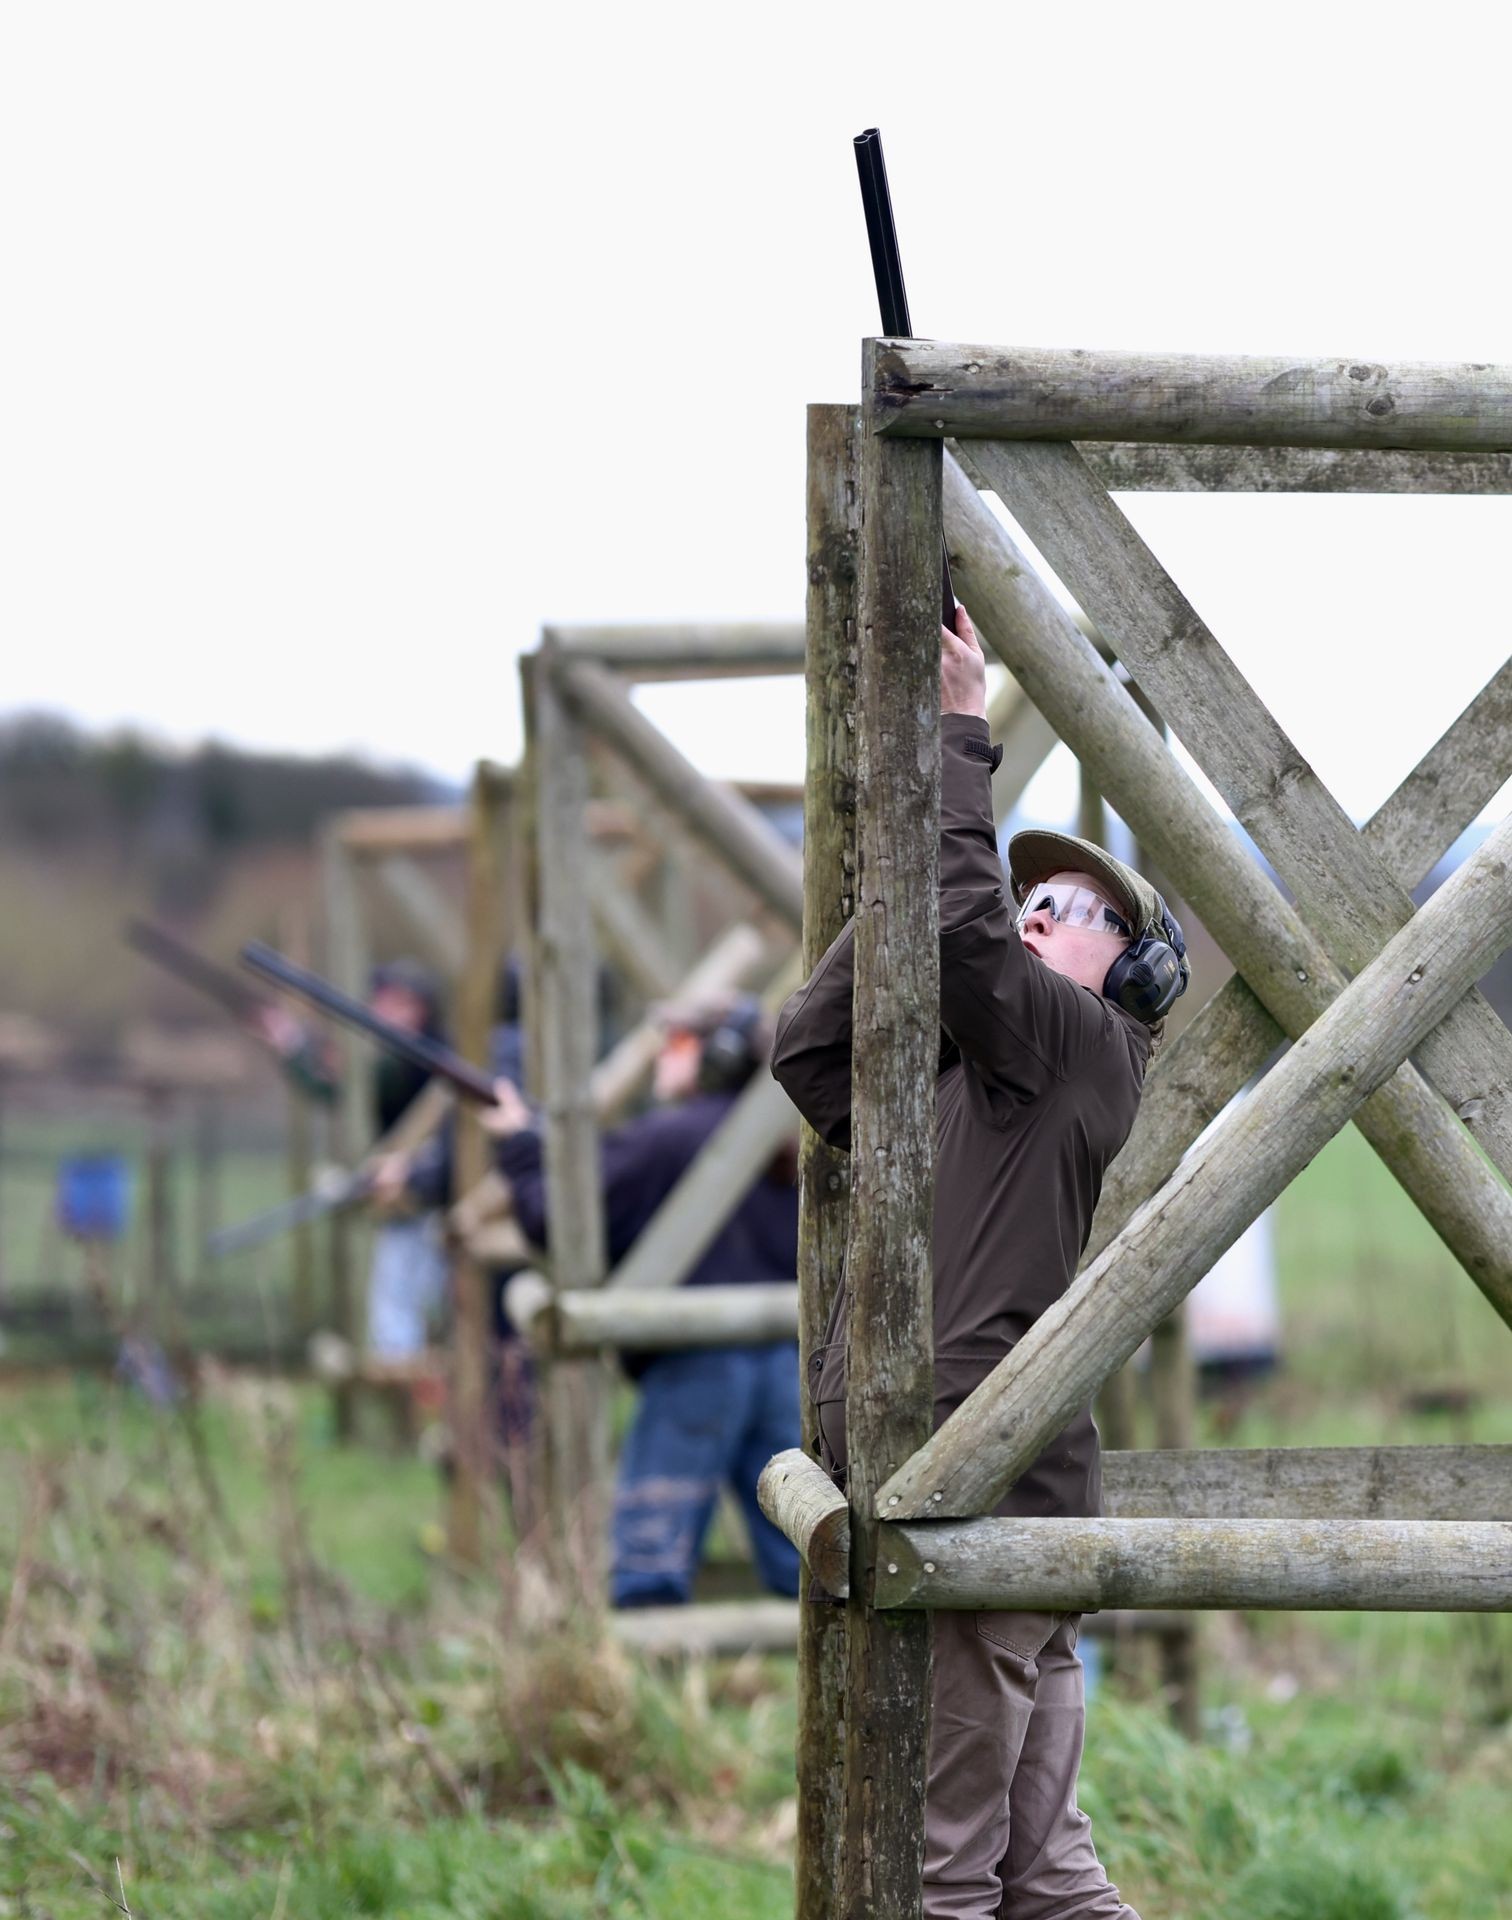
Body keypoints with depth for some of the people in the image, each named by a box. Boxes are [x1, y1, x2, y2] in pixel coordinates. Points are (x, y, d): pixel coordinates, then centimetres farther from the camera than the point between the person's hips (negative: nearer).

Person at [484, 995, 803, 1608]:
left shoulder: (660, 1139, -7)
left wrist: (521, 1145, 8)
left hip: (697, 1365, -6)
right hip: (786, 1361, 6)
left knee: (647, 1568, -4)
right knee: (802, 1562, 8)